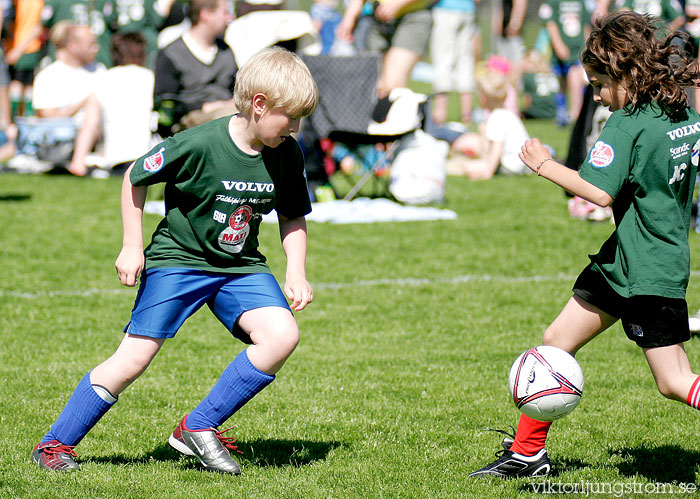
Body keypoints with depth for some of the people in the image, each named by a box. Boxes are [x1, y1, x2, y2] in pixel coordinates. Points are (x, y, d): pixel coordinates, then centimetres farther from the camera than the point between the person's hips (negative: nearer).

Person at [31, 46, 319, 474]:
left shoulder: (287, 154, -7)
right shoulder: (200, 145, -23)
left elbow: (293, 217, 10)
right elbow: (136, 178, -7)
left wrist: (297, 273, -4)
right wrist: (132, 246, -5)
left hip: (241, 267, 5)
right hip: (178, 260, -5)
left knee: (282, 335, -19)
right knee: (133, 359, -10)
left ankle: (199, 428, -9)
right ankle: (56, 443, 7)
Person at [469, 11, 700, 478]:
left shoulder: (627, 125, -20)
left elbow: (601, 191, -27)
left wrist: (546, 165, -15)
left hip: (650, 273, -10)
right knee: (558, 338, 14)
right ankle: (527, 453, 23)